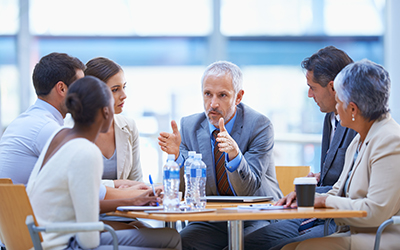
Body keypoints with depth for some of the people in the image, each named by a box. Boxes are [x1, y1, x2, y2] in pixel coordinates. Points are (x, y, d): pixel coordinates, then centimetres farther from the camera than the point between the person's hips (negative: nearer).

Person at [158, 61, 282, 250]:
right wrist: (177, 155, -21)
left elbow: (249, 191, -18)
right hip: (212, 223, 3)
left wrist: (235, 154, -36)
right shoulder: (189, 126, 1)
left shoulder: (259, 126, -10)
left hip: (256, 221, -2)